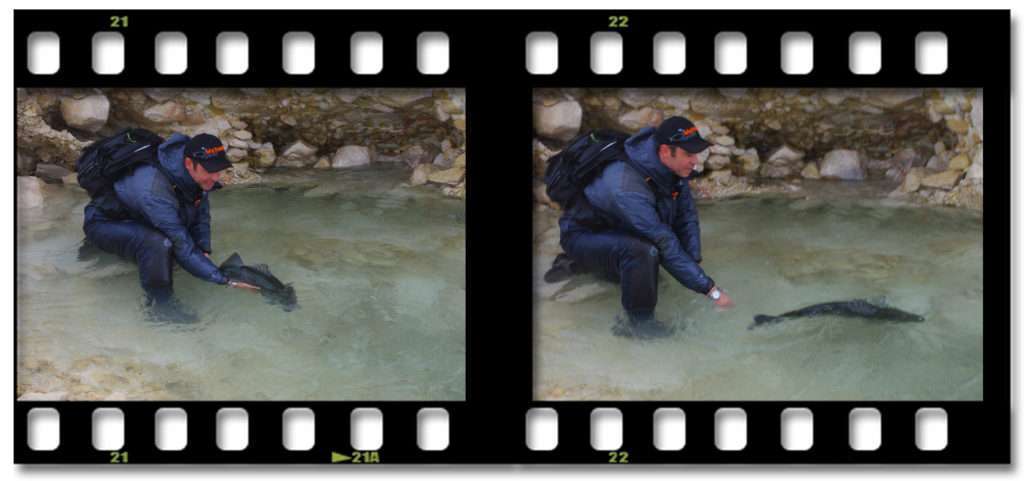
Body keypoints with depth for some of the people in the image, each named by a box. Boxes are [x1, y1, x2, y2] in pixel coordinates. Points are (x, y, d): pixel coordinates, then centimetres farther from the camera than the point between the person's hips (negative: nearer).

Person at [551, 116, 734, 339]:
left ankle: (576, 263, 40)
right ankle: (639, 323, -16)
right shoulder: (628, 186, -38)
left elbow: (686, 216, -4)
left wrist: (694, 261, -17)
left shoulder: (674, 165, -14)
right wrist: (710, 289, -36)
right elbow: (665, 244, -38)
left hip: (617, 230, 9)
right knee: (642, 251, -35)